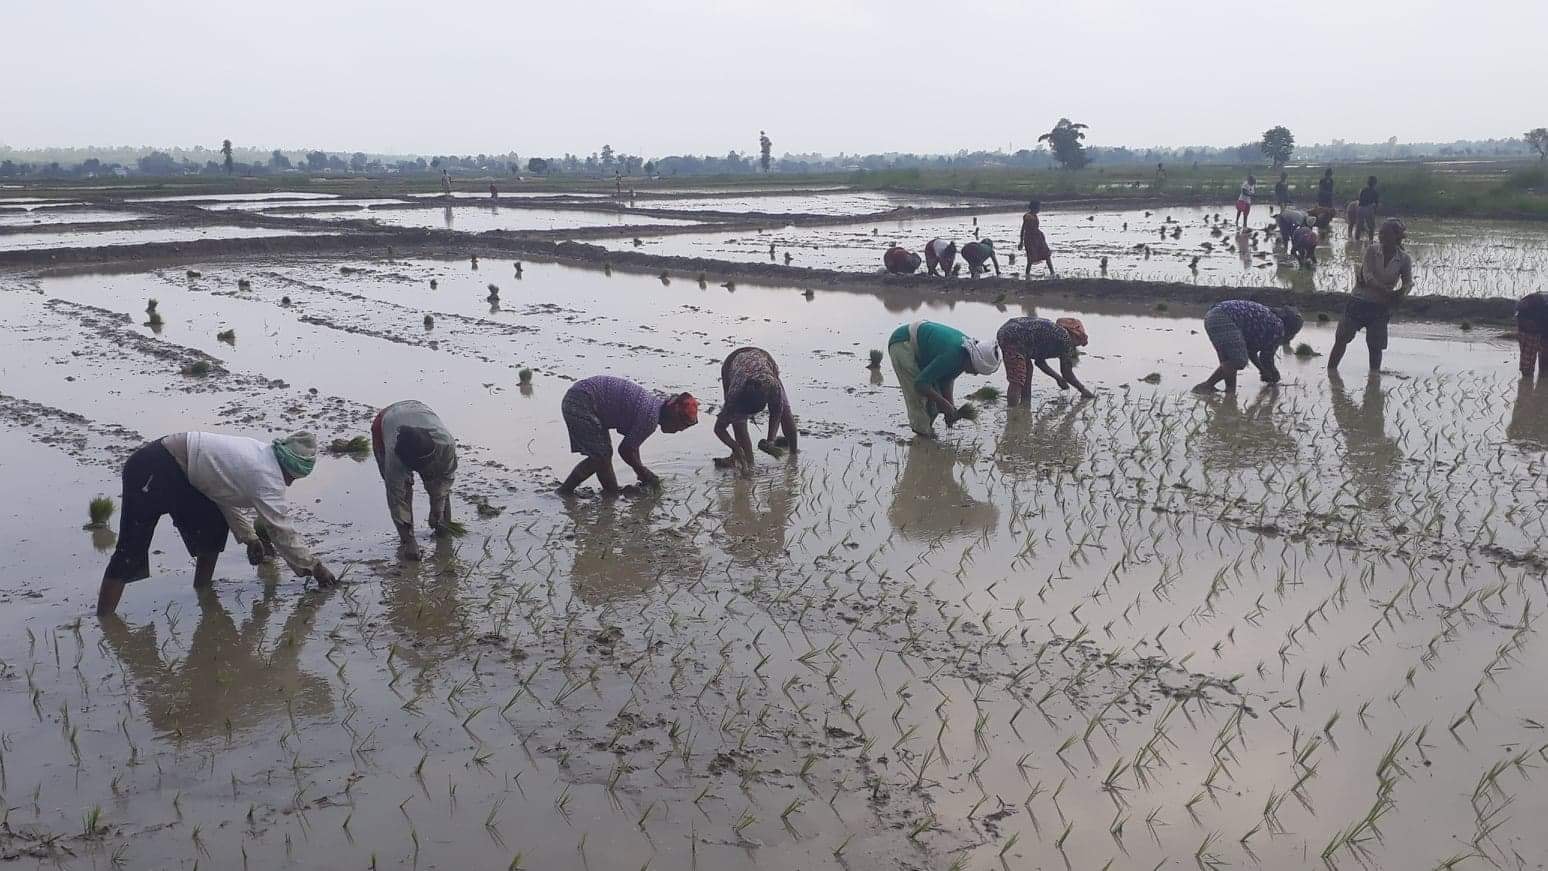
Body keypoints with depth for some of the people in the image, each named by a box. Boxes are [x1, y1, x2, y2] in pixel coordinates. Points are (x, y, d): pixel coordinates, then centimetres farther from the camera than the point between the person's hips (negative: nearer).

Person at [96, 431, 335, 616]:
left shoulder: (259, 453, 10)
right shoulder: (268, 479, -16)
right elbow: (283, 533, -11)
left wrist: (249, 537, 17)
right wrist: (314, 567, -1)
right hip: (153, 472, -10)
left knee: (215, 524, 14)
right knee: (132, 550, -9)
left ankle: (202, 592, 24)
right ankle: (103, 620, -8)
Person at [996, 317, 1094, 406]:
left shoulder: (1052, 329, 26)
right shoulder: (1065, 338, 2)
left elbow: (1039, 361, 35)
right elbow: (1067, 373, 6)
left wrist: (1057, 377, 41)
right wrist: (1083, 389, 19)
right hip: (1014, 339, -10)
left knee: (1027, 370, 25)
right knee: (1016, 383, -8)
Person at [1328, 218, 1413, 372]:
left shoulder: (1404, 259, -5)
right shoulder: (1372, 250, -8)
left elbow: (1408, 282, -1)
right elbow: (1368, 276, -17)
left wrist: (1402, 293, -24)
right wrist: (1387, 292, -28)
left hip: (1381, 306, 0)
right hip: (1360, 300, 0)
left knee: (1376, 347, 2)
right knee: (1341, 338, 3)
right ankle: (1330, 371, 13)